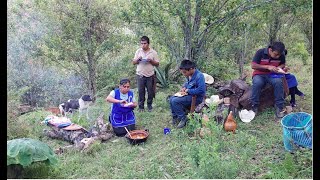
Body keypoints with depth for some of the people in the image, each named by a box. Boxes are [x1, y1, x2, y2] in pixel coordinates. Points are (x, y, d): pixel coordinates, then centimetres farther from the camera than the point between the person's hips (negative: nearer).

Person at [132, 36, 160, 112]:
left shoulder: (153, 52, -1)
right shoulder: (138, 51, 5)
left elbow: (157, 64, 1)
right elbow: (133, 62, 8)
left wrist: (151, 61, -17)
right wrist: (137, 59, -12)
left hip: (150, 75, -1)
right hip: (140, 75, 1)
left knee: (150, 92, 6)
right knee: (141, 92, 4)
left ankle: (149, 105, 23)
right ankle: (141, 106, 15)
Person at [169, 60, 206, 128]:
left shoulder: (199, 76, -23)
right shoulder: (189, 75, 4)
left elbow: (201, 90, -29)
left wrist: (188, 91, -20)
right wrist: (184, 87, 3)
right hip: (189, 94, 9)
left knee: (175, 101, -19)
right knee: (172, 98, 3)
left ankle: (183, 118, -5)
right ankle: (175, 116, 15)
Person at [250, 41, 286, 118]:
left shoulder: (281, 55, -3)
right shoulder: (260, 52, -14)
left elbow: (283, 64, 16)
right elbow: (253, 65, -15)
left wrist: (279, 67, -9)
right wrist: (267, 67, -22)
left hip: (272, 75, 2)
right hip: (259, 74, -2)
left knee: (278, 82, -32)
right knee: (257, 83, -37)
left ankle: (279, 106, -21)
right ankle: (254, 106, -22)